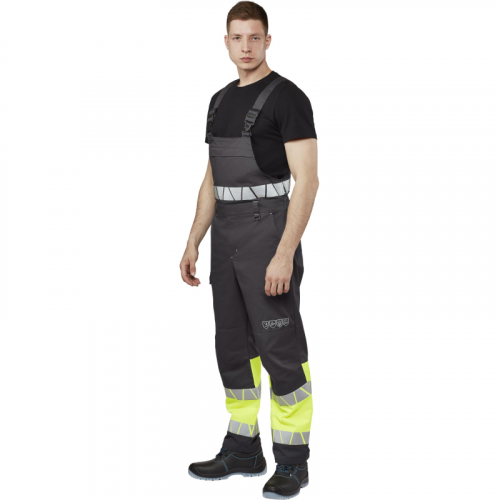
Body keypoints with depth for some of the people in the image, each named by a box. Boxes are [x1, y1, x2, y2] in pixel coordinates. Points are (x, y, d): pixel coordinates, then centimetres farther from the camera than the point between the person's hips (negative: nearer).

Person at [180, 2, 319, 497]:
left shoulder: (287, 97, -11)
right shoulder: (221, 100, 14)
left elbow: (307, 180, -18)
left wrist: (285, 254, -24)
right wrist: (193, 244, 14)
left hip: (270, 234, -8)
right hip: (226, 240, 8)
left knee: (280, 349, -3)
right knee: (233, 346, 12)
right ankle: (242, 450, 24)